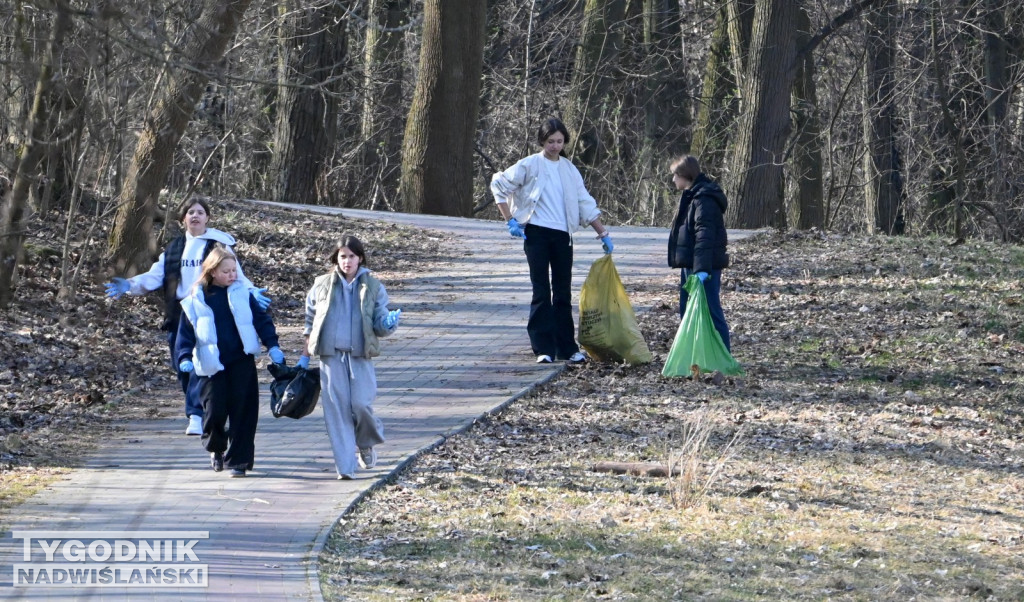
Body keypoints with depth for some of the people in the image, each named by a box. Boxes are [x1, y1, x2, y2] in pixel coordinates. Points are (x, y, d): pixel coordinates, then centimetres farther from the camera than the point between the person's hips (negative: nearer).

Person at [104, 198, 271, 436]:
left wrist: (251, 292, -22)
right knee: (182, 369, 3)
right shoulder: (173, 249, 17)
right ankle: (196, 413, 15)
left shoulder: (219, 246, 5)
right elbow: (154, 276, 10)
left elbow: (235, 275, -2)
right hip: (179, 316, 4)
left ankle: (196, 416, -16)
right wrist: (129, 285, -8)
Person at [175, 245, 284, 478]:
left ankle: (238, 460, 6)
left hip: (242, 362, 2)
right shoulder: (196, 300, 1)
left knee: (242, 411, -3)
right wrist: (185, 357, -12)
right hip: (211, 366, -1)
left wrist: (272, 345, -2)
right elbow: (186, 330, 1)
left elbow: (261, 319, 8)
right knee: (215, 411, -5)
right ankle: (215, 448, 27)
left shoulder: (241, 293, 6)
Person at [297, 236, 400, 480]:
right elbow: (310, 322, 15)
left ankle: (367, 444, 21)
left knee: (361, 404, -11)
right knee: (336, 409, -4)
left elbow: (379, 324, 6)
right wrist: (304, 356, 13)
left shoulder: (373, 287, 7)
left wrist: (389, 323, -18)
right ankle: (345, 466, 0)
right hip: (331, 356, 1)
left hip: (360, 356, -1)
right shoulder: (322, 285, 8)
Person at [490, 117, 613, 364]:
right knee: (541, 292, -5)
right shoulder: (529, 165, 0)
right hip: (536, 233, -4)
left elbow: (586, 204, 18)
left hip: (562, 236, 4)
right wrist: (510, 220, -2)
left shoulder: (569, 170, 13)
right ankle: (543, 348, -4)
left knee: (563, 294, 6)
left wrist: (603, 233, 15)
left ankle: (567, 348, 11)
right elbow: (499, 185, 2)